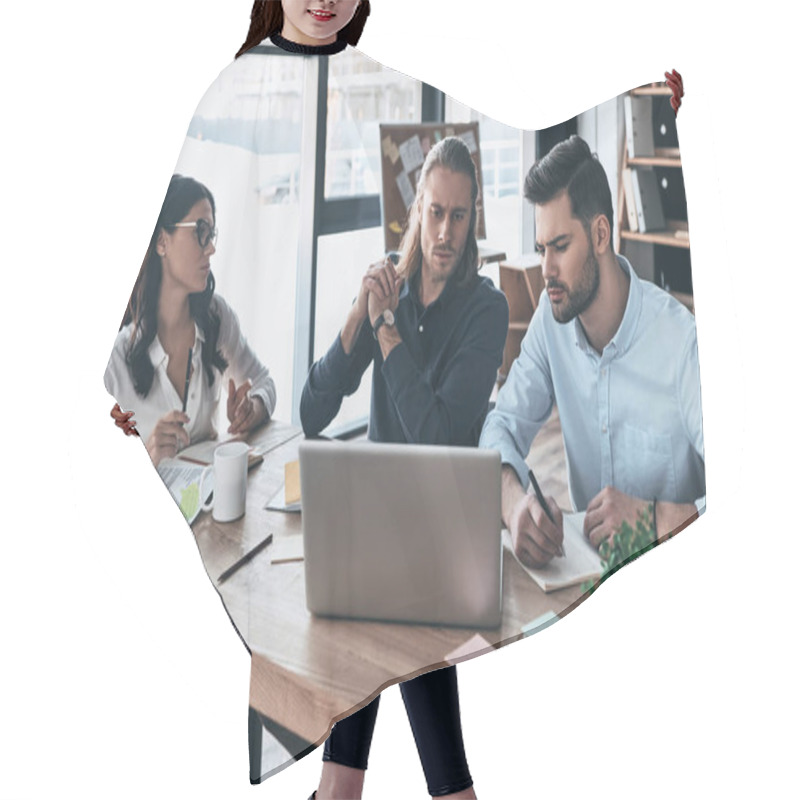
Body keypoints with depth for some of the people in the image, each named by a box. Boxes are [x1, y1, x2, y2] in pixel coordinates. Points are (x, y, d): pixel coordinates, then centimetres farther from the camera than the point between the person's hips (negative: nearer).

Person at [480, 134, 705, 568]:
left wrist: (654, 516, -38)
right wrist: (513, 500, -23)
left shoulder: (682, 342, -20)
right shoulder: (552, 315, -3)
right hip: (586, 560, 4)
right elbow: (505, 423, -2)